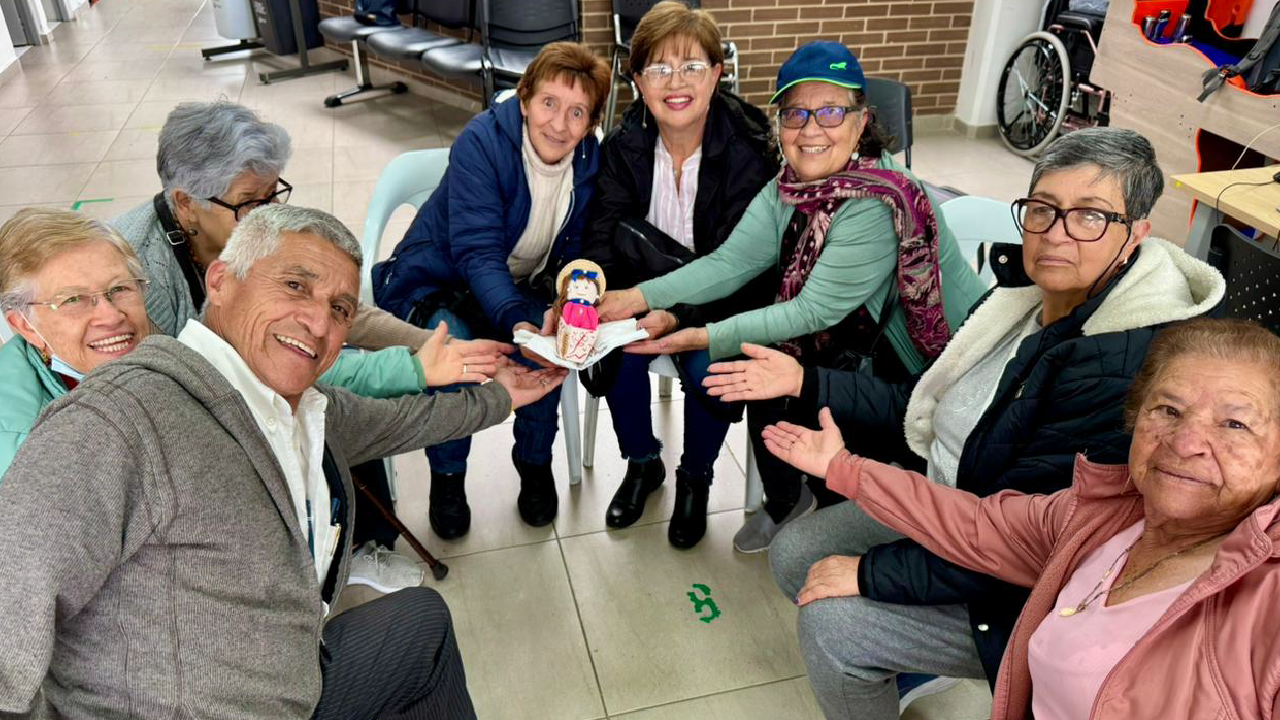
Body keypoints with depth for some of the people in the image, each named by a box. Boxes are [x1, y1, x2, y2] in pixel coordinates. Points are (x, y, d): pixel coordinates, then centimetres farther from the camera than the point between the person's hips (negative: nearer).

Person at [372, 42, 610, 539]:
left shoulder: (589, 161, -8)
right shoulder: (483, 141, -23)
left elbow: (573, 254, -2)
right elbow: (477, 252, -30)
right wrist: (514, 321, -47)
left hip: (517, 288, 3)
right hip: (438, 280, -3)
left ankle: (535, 463, 0)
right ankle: (447, 475, -3)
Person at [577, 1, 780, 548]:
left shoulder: (749, 151, -19)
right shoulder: (624, 146, -8)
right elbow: (603, 239, -13)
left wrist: (677, 315, -38)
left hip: (722, 302, -2)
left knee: (708, 365, -30)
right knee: (620, 348, -26)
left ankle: (695, 478, 3)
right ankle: (642, 463, 4)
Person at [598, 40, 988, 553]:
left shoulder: (877, 206, -29)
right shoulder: (787, 188, -6)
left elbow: (814, 312, -29)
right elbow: (731, 262, -13)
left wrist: (707, 338, -34)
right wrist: (641, 297, -25)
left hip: (937, 365, -7)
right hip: (863, 339, 7)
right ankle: (784, 504, 22)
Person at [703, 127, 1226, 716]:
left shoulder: (1123, 368, -30)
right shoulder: (1027, 297, -3)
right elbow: (923, 410, 7)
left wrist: (870, 572, -22)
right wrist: (803, 382, 1)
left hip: (1021, 597, -8)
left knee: (828, 623, -16)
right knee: (793, 554, 7)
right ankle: (900, 668, 31)